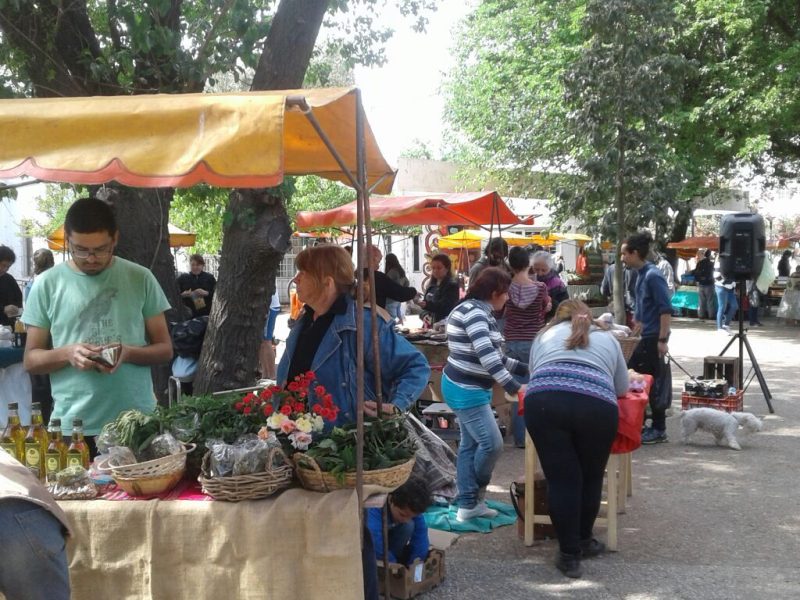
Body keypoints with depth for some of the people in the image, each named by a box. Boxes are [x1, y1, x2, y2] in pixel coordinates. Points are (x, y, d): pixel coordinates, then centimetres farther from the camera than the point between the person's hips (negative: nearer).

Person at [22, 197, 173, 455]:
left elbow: (165, 349, 5)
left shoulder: (140, 278, 2)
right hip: (72, 428, 0)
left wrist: (130, 353, -15)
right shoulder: (48, 284, 2)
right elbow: (31, 359, 6)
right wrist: (67, 353, -14)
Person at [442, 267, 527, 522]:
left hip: (469, 388, 11)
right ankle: (474, 495, 14)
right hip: (466, 390, -11)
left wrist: (528, 369, 14)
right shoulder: (474, 312, -20)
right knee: (492, 443, -7)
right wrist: (514, 387, -30)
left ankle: (467, 504, 16)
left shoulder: (481, 312, 13)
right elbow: (486, 356, -29)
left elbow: (494, 355, 17)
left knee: (470, 444, 11)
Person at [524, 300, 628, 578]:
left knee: (561, 479, 8)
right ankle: (583, 541, 33)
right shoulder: (608, 338, 31)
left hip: (543, 402, 0)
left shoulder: (545, 334, 31)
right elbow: (622, 388, 36)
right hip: (597, 406, 0)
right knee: (590, 477, 18)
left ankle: (569, 554, 13)